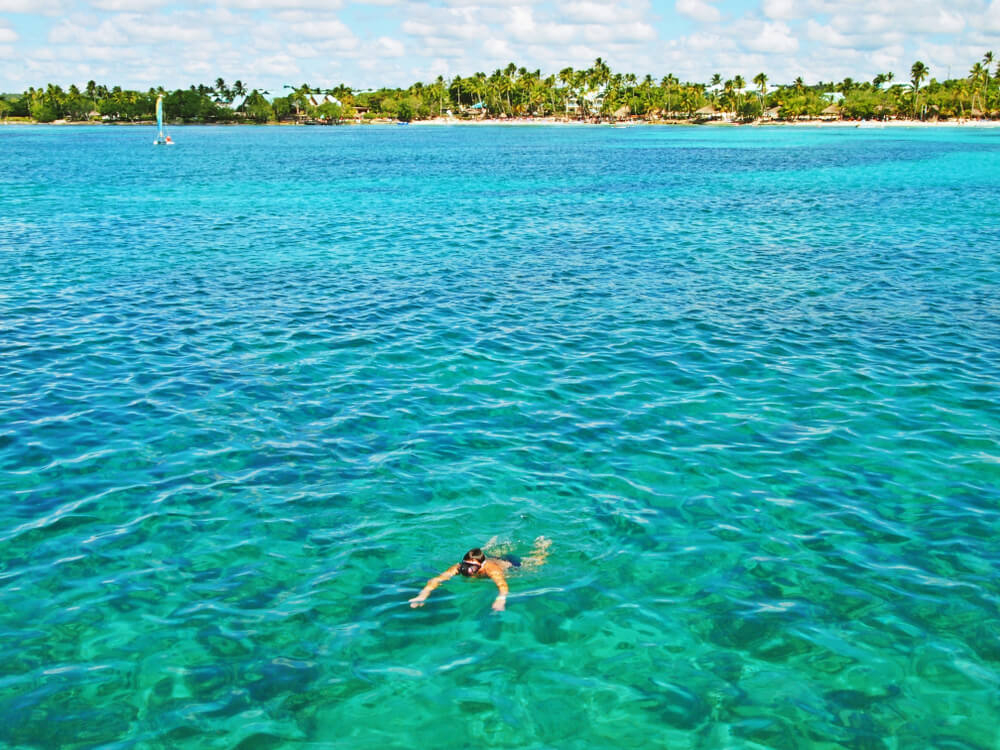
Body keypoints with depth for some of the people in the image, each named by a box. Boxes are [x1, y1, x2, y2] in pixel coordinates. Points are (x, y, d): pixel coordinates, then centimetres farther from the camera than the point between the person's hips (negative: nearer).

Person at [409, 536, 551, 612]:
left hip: (510, 564, -2)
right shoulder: (459, 568, -40)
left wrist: (500, 599, -84)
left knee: (535, 561, 29)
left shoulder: (491, 569, -48)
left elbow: (503, 585, -65)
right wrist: (423, 595, -64)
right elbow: (435, 580, -47)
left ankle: (542, 545, 56)